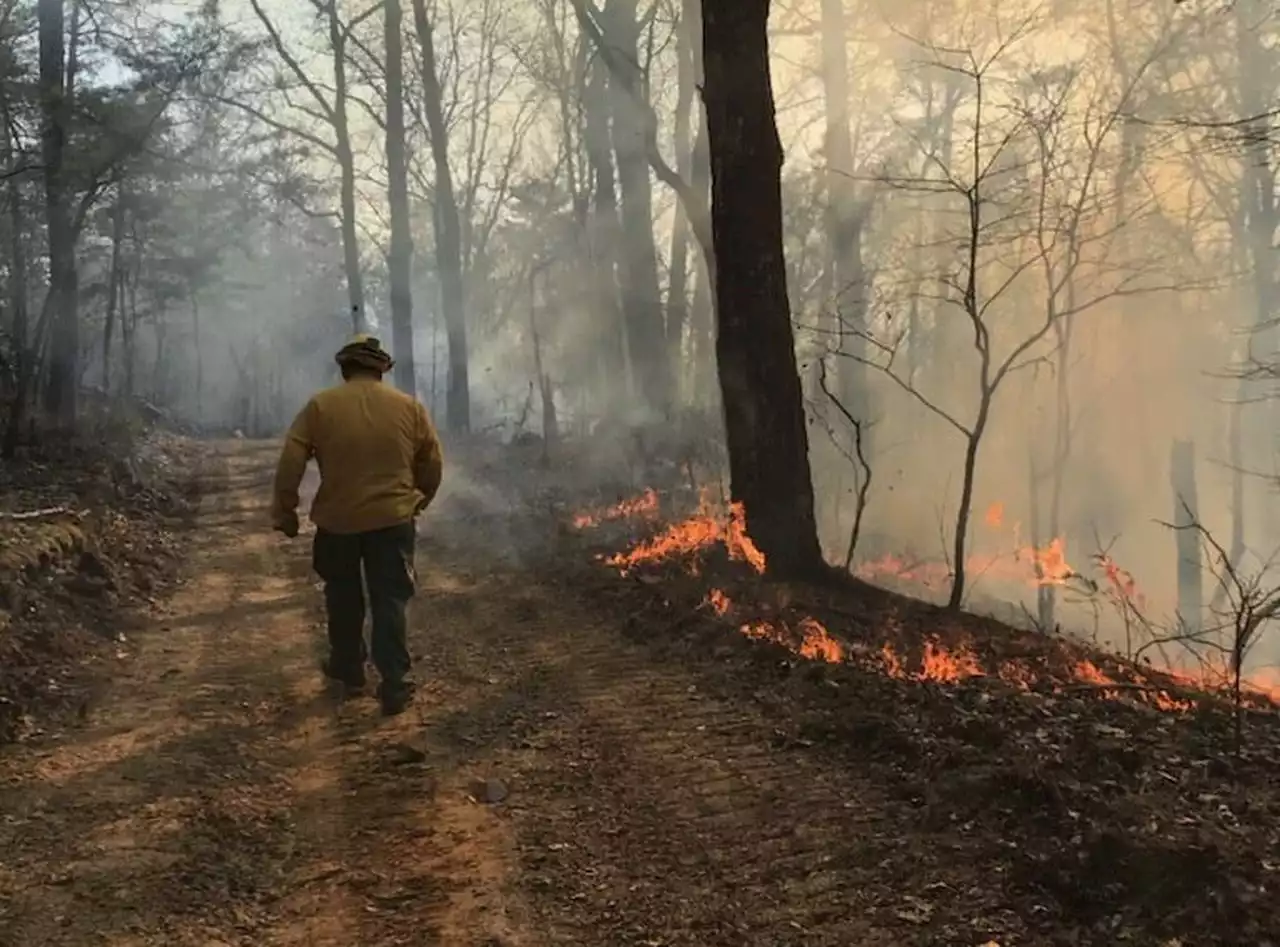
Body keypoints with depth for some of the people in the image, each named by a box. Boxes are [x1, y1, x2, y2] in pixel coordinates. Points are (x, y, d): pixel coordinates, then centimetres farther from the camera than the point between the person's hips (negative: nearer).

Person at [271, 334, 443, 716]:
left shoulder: (320, 405, -4)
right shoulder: (410, 407, -1)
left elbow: (290, 462, -7)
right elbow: (433, 463, 5)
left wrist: (284, 511, 3)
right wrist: (417, 502, 21)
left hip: (337, 520, 0)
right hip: (392, 519, 0)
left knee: (343, 598, 19)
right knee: (390, 602, 3)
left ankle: (348, 668, 32)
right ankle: (394, 686, 0)